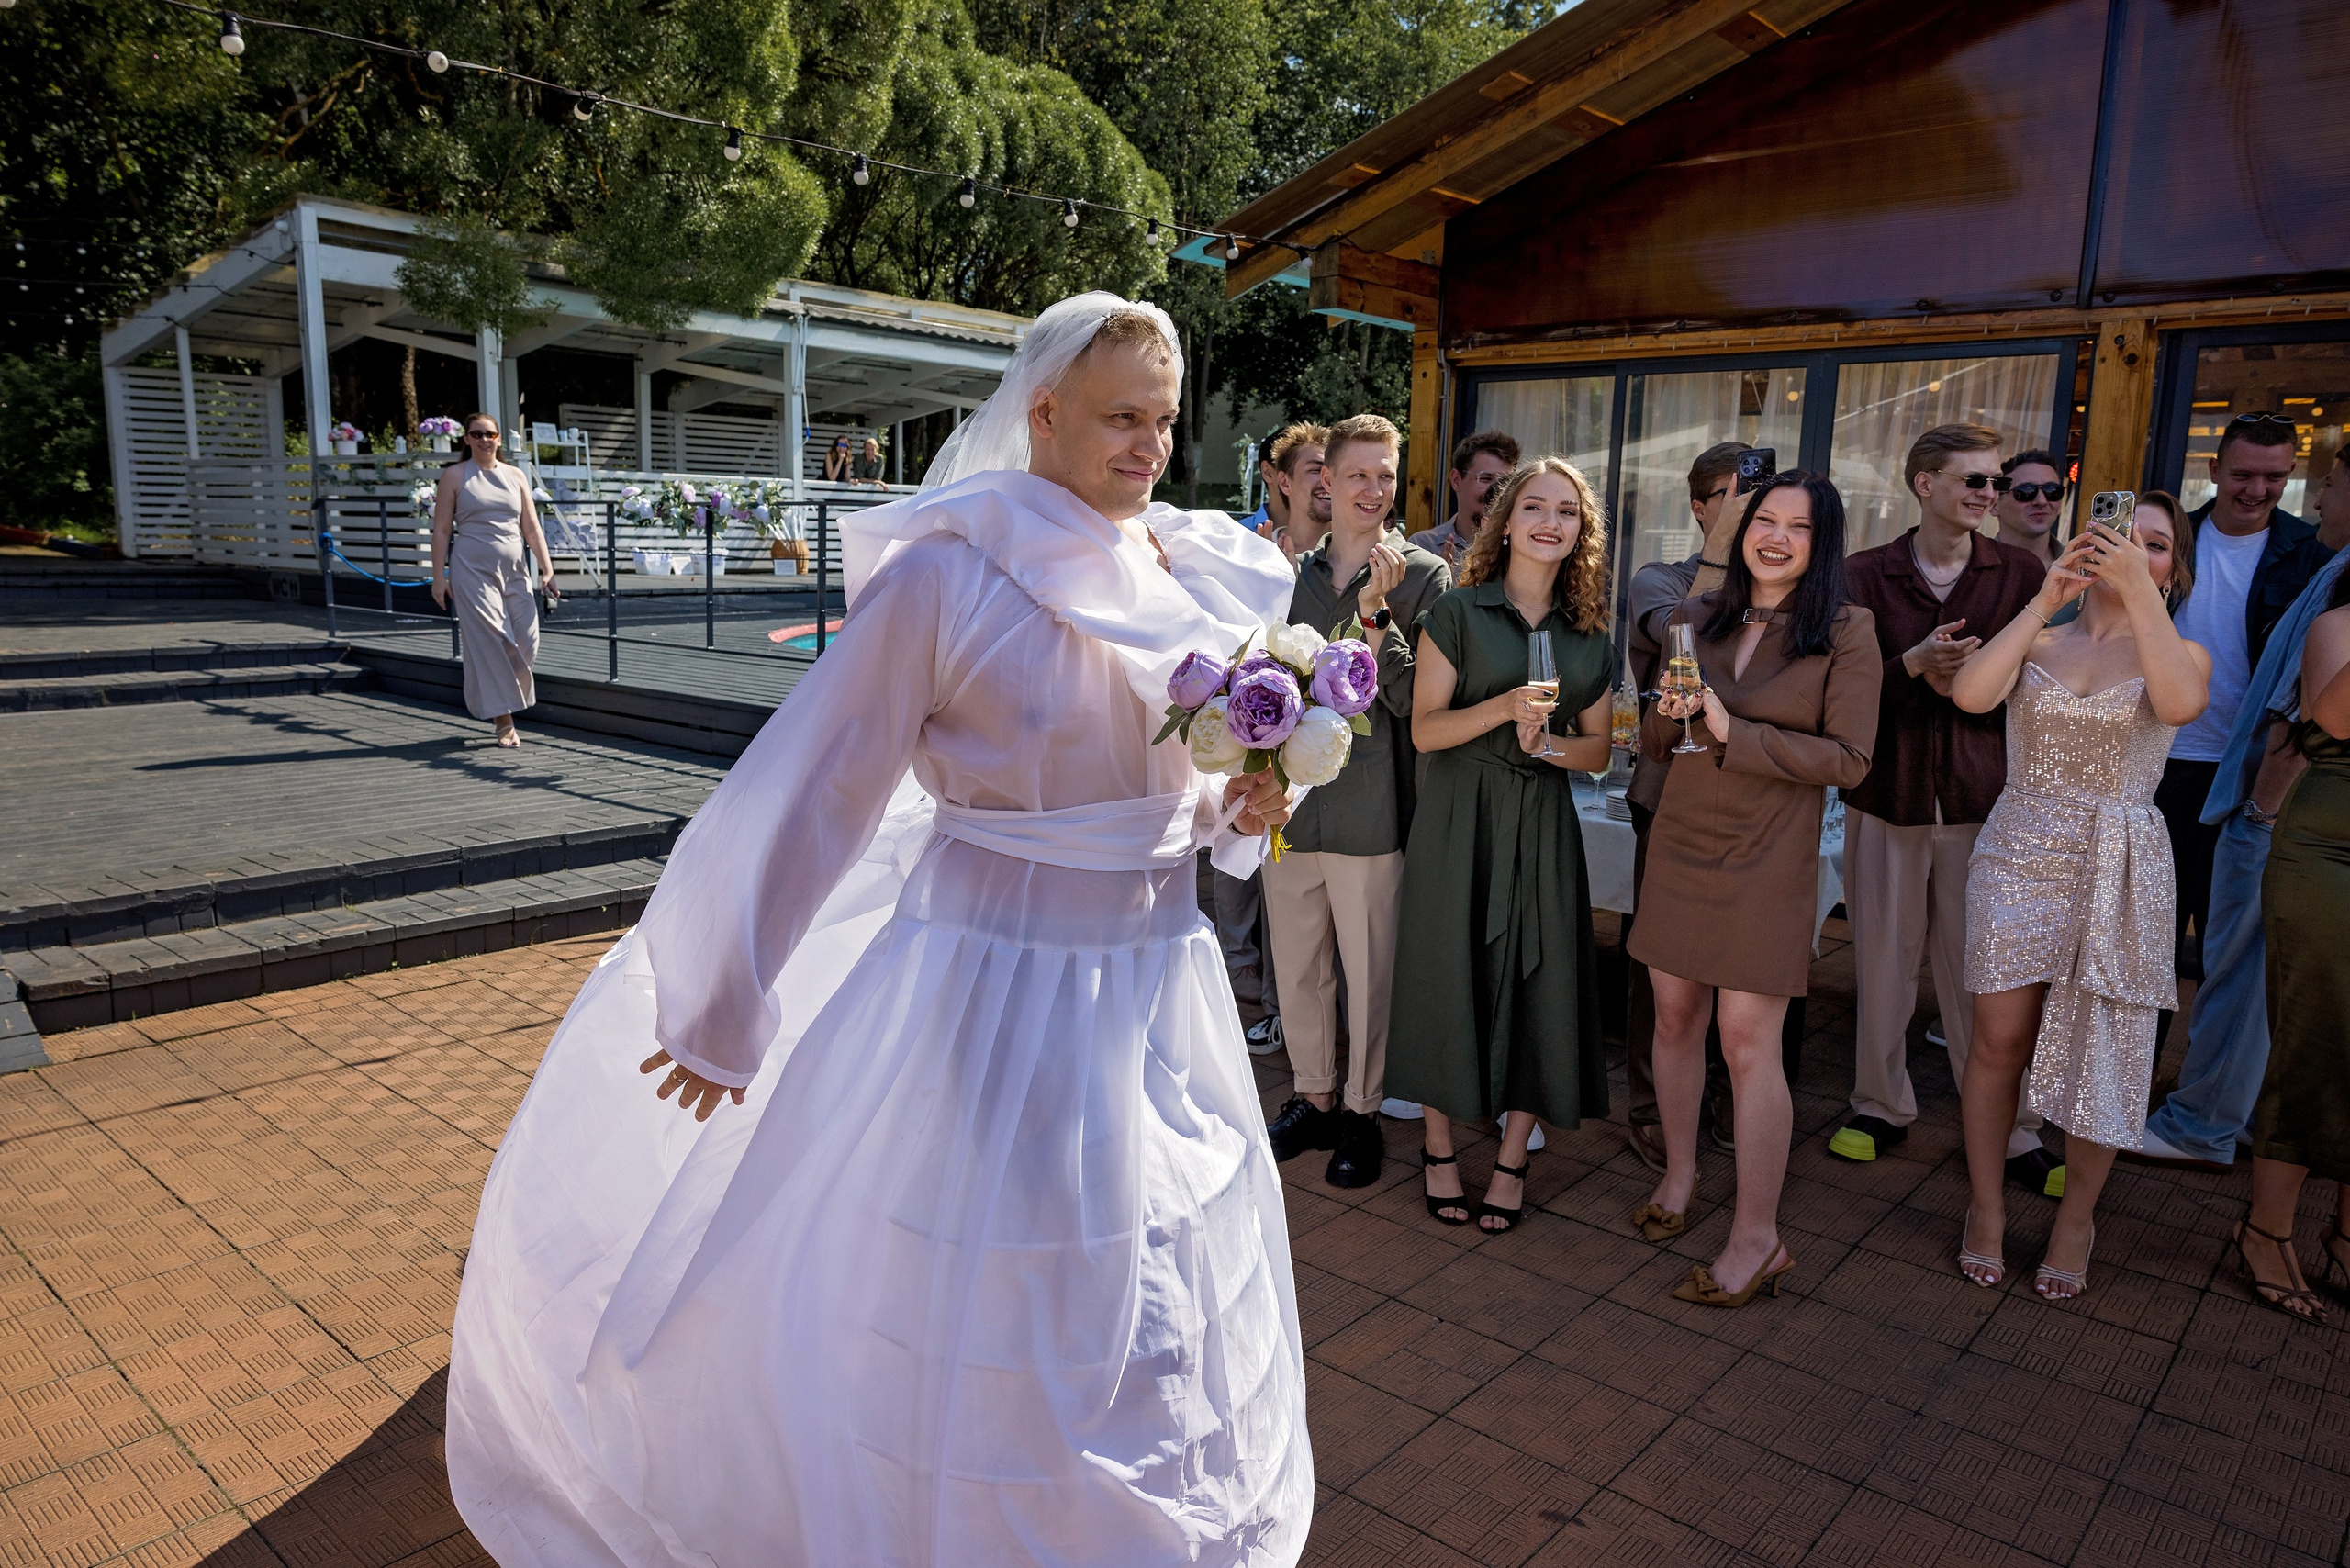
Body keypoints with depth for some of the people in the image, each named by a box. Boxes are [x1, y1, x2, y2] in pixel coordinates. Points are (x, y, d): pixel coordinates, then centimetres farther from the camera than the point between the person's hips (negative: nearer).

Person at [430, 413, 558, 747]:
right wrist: (439, 577, -5)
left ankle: (503, 699, 22)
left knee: (526, 643, -3)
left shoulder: (515, 476, 13)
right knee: (489, 643, -7)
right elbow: (441, 530, 2)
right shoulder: (454, 476, 4)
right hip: (473, 571, -3)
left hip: (514, 572, 4)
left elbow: (531, 528, 11)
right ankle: (504, 722, -1)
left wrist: (546, 568, 2)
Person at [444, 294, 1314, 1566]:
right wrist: (728, 1010, -9)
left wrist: (1241, 806, -5)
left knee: (1153, 1310, 24)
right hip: (998, 986, -6)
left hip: (1161, 978, 7)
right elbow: (813, 787, -14)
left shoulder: (1196, 575, 3)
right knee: (971, 1322, 10)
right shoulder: (947, 576, -17)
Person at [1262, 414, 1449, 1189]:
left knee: (1368, 970, 5)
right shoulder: (1291, 571, 11)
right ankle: (1312, 1097, 32)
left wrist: (1375, 612, -21)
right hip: (1289, 800, 5)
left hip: (1368, 806, -4)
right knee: (1297, 966, 14)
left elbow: (1413, 697, -12)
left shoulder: (1423, 574, -3)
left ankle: (1361, 1110, 24)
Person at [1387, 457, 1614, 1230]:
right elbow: (1425, 729, -6)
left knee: (1538, 979, 3)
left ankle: (1512, 1157, 19)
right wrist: (1504, 708, -21)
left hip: (1542, 821, 3)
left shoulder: (1589, 636, 9)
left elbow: (1597, 749, 12)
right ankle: (1439, 1144, 21)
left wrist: (1545, 742, -9)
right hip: (1459, 817, -3)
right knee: (1450, 972, 2)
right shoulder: (1456, 613, -2)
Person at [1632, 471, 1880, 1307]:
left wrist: (1734, 733, -17)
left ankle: (1756, 1240, 6)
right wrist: (1669, 715, -11)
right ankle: (1678, 1172, 32)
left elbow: (1849, 758, -11)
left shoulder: (1846, 632, -5)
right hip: (1681, 839, 4)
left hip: (1768, 855, -4)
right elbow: (1652, 742, 12)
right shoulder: (1696, 617, 7)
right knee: (1675, 1016, 11)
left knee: (1747, 1039, -5)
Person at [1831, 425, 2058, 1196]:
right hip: (1888, 792, 1)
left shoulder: (2021, 572, 5)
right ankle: (1881, 1105, 23)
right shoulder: (1868, 573, 3)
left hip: (1983, 795, 0)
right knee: (1884, 958, 9)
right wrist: (1914, 664, -17)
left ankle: (2010, 1131, 13)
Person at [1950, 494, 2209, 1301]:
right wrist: (2045, 601, -14)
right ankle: (1986, 1206, 20)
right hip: (2019, 859, 0)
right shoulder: (2038, 643, 7)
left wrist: (2141, 593, -22)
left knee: (2103, 1051, 4)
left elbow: (2181, 705, -20)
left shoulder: (2181, 654, 5)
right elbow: (1970, 693, -15)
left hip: (2117, 872, 0)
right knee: (2000, 1042, 3)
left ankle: (2076, 1218, 23)